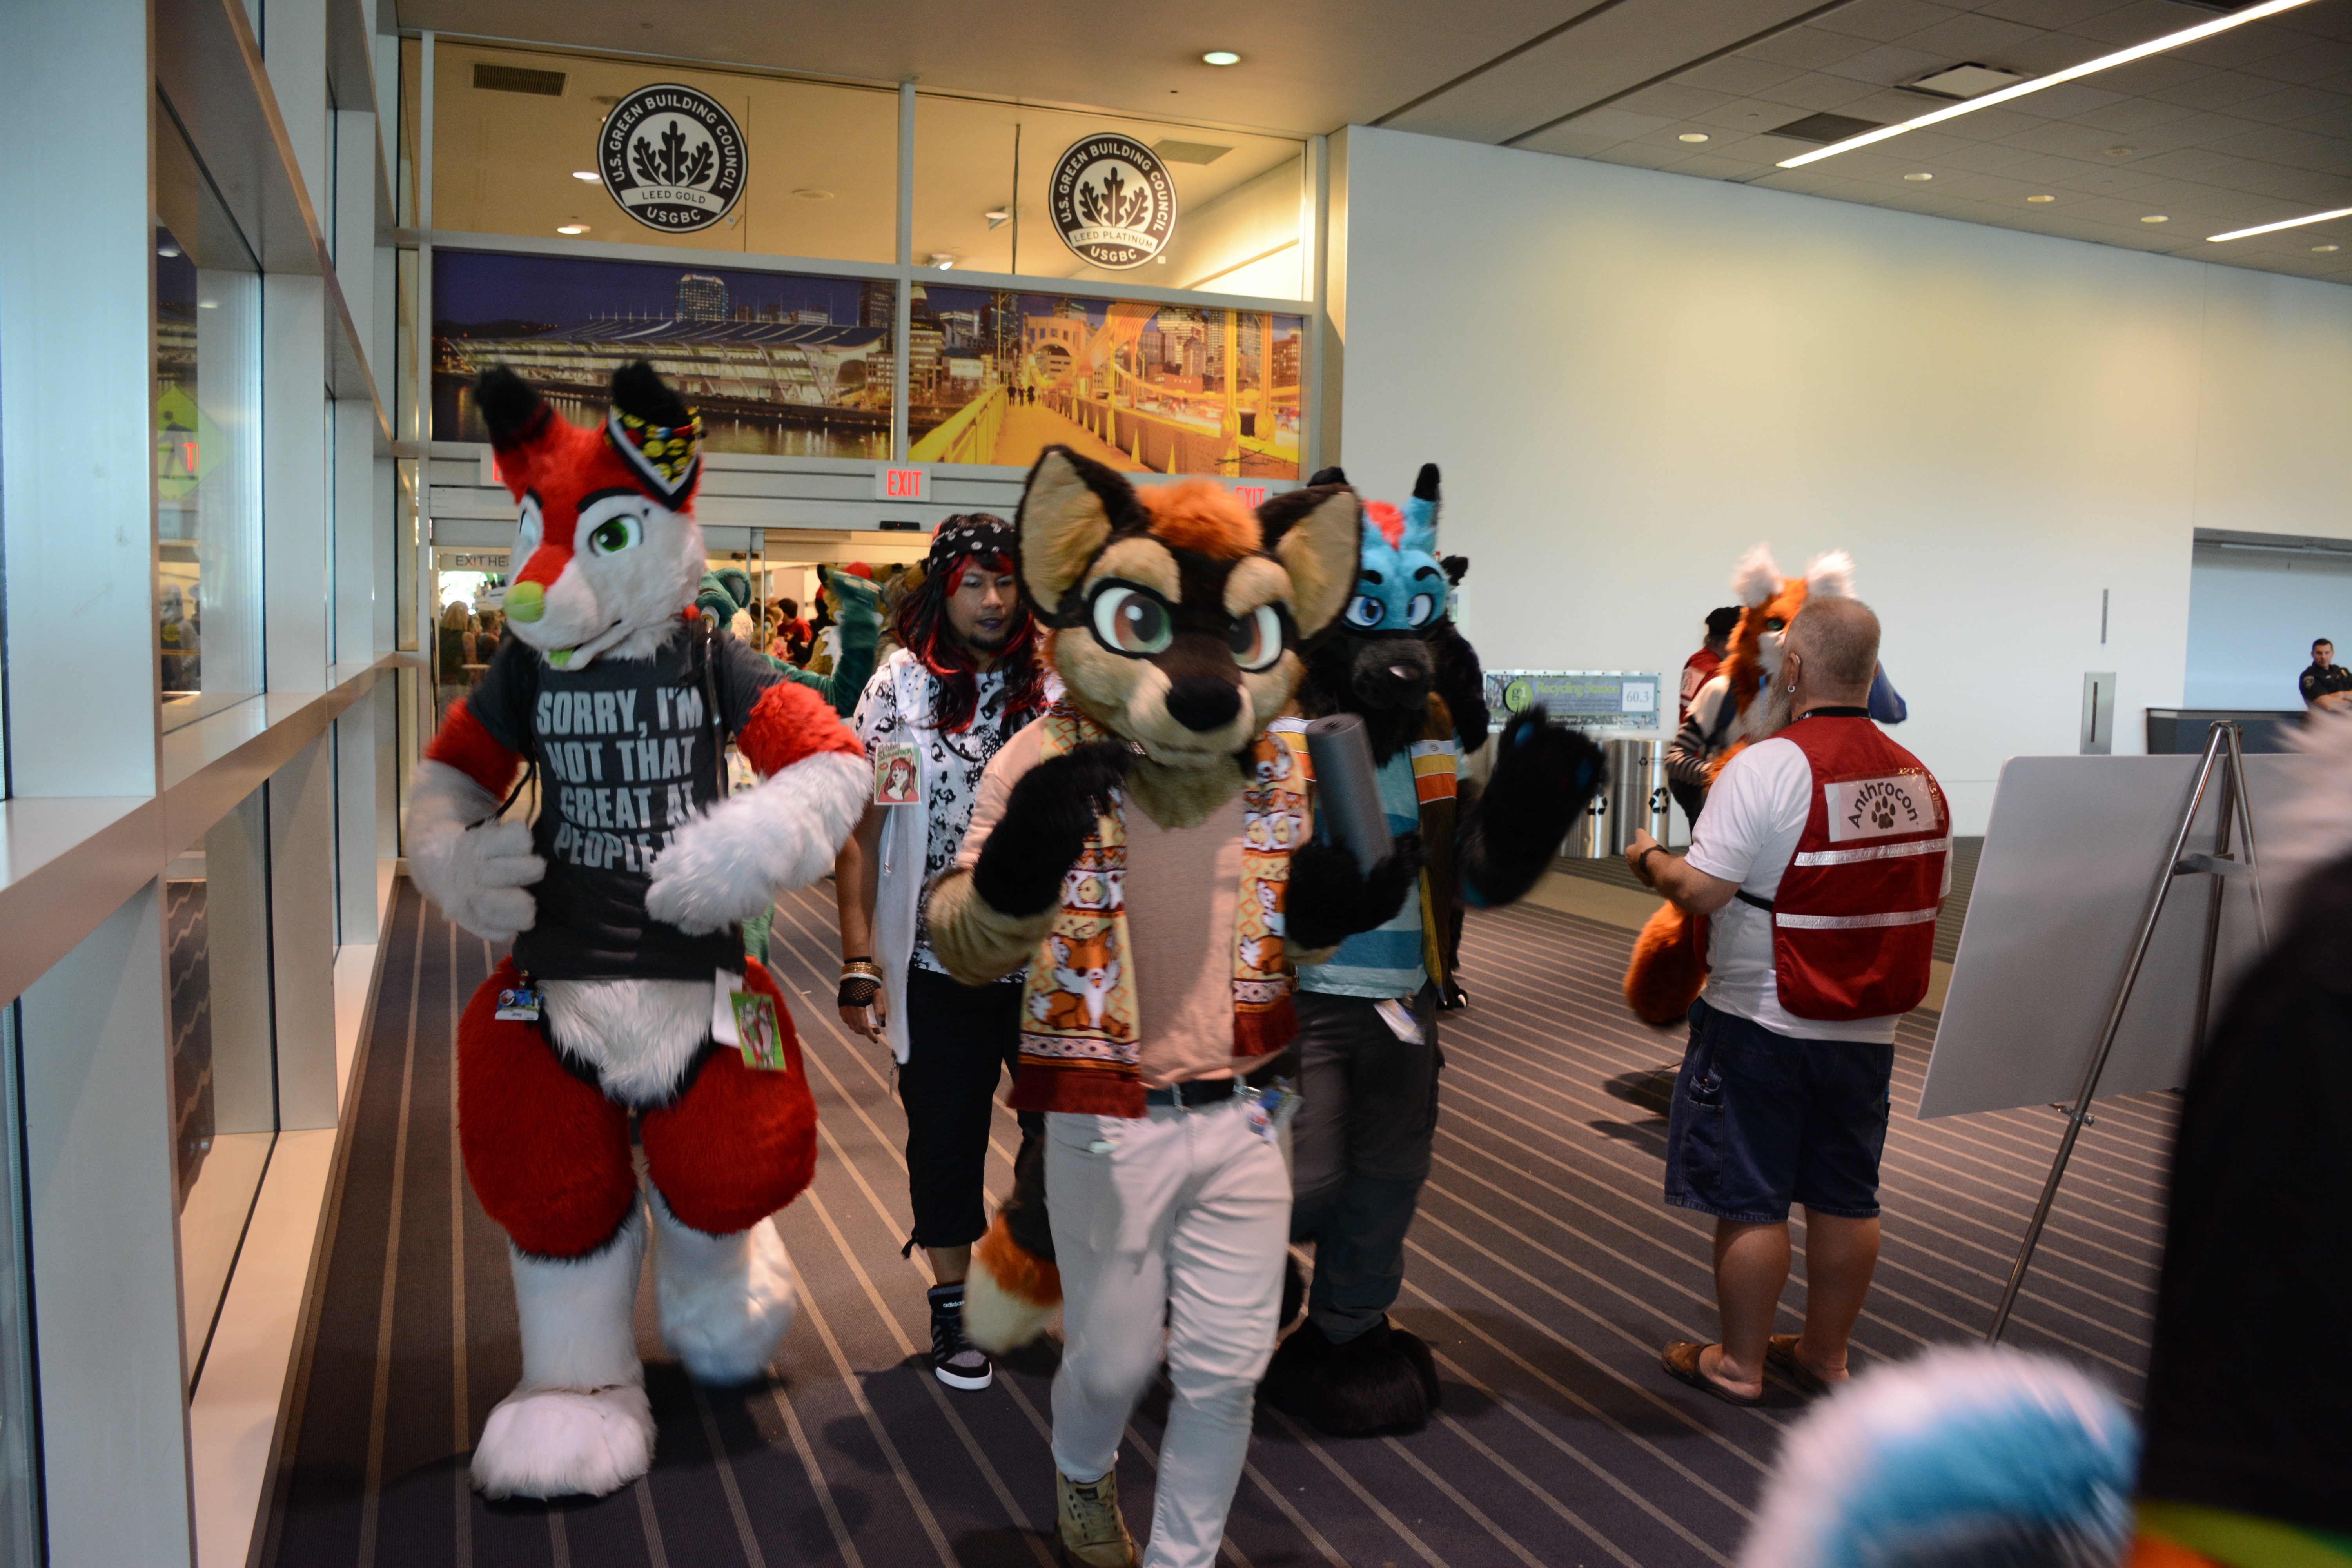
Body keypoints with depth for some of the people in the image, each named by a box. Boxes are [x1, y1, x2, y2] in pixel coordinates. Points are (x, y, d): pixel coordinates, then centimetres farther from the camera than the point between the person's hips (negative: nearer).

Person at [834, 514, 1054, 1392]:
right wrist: (860, 961, -8)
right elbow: (861, 831, -3)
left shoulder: (1057, 685, 2)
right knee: (946, 1138, 10)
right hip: (938, 961, -1)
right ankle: (952, 1305, 29)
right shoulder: (898, 687, -2)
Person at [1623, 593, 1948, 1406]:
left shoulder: (1767, 766, -18)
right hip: (1868, 1028, 7)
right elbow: (1929, 897, 12)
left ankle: (1738, 1362, 17)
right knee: (1846, 1195, 15)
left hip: (1761, 1026, -6)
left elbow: (1702, 890, -22)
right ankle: (1825, 1354, 28)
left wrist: (1649, 859, -3)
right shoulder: (1919, 778, 4)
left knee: (1749, 1200, 5)